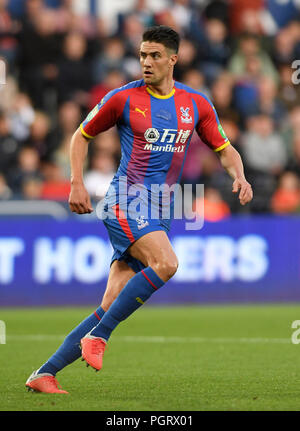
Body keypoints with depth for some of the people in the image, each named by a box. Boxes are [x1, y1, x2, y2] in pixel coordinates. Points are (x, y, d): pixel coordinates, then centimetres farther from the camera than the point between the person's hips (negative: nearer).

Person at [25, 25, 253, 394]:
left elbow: (224, 149, 17)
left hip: (159, 212, 4)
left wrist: (239, 176, -4)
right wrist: (77, 183, -1)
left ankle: (45, 373, 2)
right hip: (125, 201, -4)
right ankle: (97, 336, -21)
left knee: (112, 308, -3)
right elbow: (82, 135, 11)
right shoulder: (124, 98, -1)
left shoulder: (196, 104, 9)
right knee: (165, 263, -31)